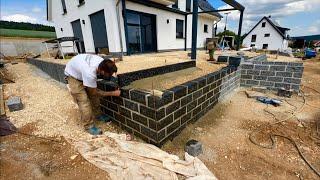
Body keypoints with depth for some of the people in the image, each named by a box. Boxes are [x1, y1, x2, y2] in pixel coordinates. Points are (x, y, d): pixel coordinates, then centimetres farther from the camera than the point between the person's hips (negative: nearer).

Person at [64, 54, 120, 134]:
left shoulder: (103, 63, -26)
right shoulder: (90, 74, -43)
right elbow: (95, 92, -25)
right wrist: (113, 93, -25)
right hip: (73, 75, -7)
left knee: (93, 95, 8)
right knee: (83, 100, -12)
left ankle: (97, 114, 26)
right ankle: (89, 126, 1)